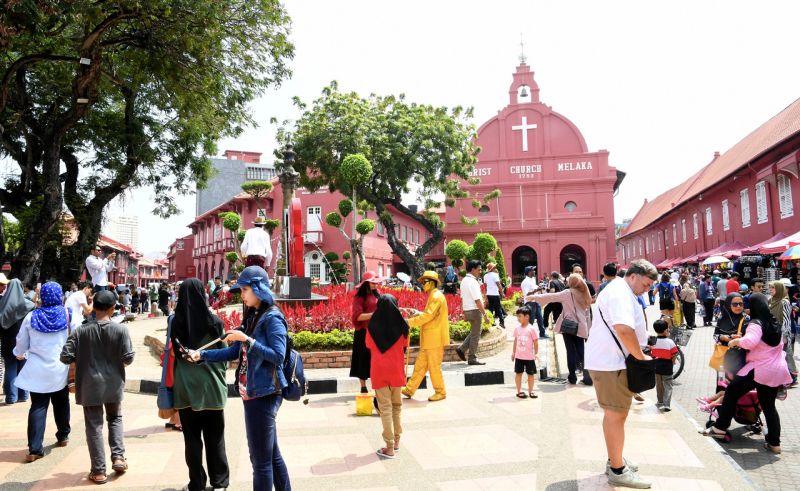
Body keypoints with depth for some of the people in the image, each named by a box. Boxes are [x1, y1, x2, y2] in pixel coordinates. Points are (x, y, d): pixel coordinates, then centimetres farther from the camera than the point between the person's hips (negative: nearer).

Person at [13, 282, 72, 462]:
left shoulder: (31, 317, -2)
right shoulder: (68, 315, -6)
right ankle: (63, 436, 34)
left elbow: (21, 343, 8)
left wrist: (20, 354, 30)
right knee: (61, 403, 18)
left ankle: (35, 448, -4)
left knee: (38, 407, 1)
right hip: (60, 369, 0)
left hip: (37, 370, 0)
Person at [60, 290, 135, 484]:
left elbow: (66, 356, -7)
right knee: (115, 419, 23)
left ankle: (99, 471, 12)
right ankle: (118, 457, 12)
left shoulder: (81, 330, -7)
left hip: (90, 384, 0)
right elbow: (128, 358, -10)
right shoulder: (121, 329, -9)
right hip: (113, 383, 1)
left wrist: (83, 357, 12)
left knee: (94, 425, 7)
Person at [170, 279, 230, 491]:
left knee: (192, 438, 10)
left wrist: (173, 385, 11)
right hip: (211, 385, 0)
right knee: (214, 437, 11)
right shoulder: (214, 321, -8)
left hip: (185, 387, 1)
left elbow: (172, 355, -1)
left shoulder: (175, 322, -6)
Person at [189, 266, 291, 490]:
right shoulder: (252, 317, 13)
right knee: (272, 454, 17)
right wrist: (201, 355, 5)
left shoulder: (272, 318, -14)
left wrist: (247, 339, -22)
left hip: (263, 395, -9)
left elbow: (278, 356, -21)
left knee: (260, 459, 0)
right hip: (252, 394, 9)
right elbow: (234, 352, 15)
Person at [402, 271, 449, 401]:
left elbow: (428, 316, -22)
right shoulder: (433, 296, 17)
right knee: (420, 365, 12)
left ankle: (440, 392, 12)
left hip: (435, 339, -10)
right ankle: (409, 390, 17)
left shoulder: (436, 296, -15)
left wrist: (410, 322, -18)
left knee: (434, 366, 0)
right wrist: (420, 313, 8)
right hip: (429, 340, 10)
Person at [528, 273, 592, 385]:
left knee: (571, 351, 2)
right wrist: (587, 329, 17)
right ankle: (587, 377, 0)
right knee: (580, 351, 7)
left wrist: (535, 297, 1)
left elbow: (551, 297, -6)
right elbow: (587, 313, 12)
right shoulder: (584, 294, 10)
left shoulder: (568, 293, -6)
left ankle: (572, 377, 7)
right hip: (580, 327, 4)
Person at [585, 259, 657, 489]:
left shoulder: (621, 291, 17)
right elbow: (624, 329, -32)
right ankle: (618, 470, 7)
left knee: (616, 413, 18)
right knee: (616, 414, -3)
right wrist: (641, 357, -20)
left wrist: (639, 353, 16)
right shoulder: (620, 293, -18)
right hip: (611, 364, -11)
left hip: (611, 361, 11)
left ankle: (615, 461, 31)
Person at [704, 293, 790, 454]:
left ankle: (720, 428, 9)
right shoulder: (775, 324, 12)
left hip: (759, 369, -8)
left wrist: (736, 341, -13)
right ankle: (774, 443, 16)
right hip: (777, 371, 8)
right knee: (769, 406, 16)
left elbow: (749, 342, -32)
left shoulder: (756, 324, -14)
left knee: (731, 392, 6)